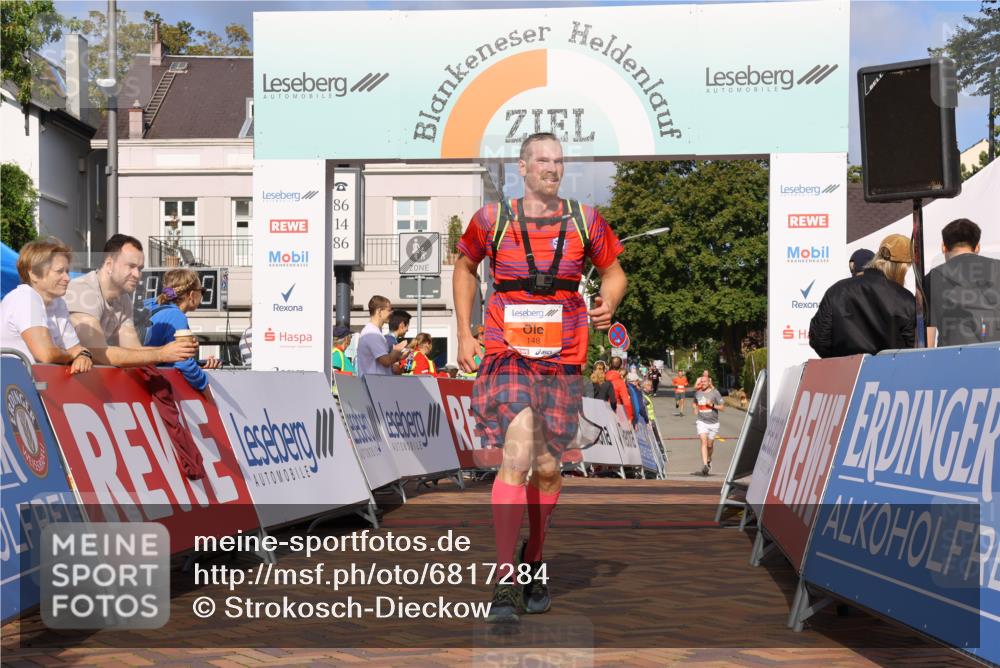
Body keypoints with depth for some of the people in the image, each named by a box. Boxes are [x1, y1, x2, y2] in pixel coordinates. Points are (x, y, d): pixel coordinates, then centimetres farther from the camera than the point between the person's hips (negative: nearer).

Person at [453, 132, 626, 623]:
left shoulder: (584, 221, 4)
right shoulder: (492, 219, 1)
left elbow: (613, 271, 17)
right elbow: (465, 268, 17)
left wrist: (609, 303, -6)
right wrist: (465, 334, 10)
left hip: (561, 357, 2)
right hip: (508, 352, -2)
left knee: (547, 468, 9)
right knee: (517, 459, -17)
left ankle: (534, 561, 34)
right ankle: (504, 583, -11)